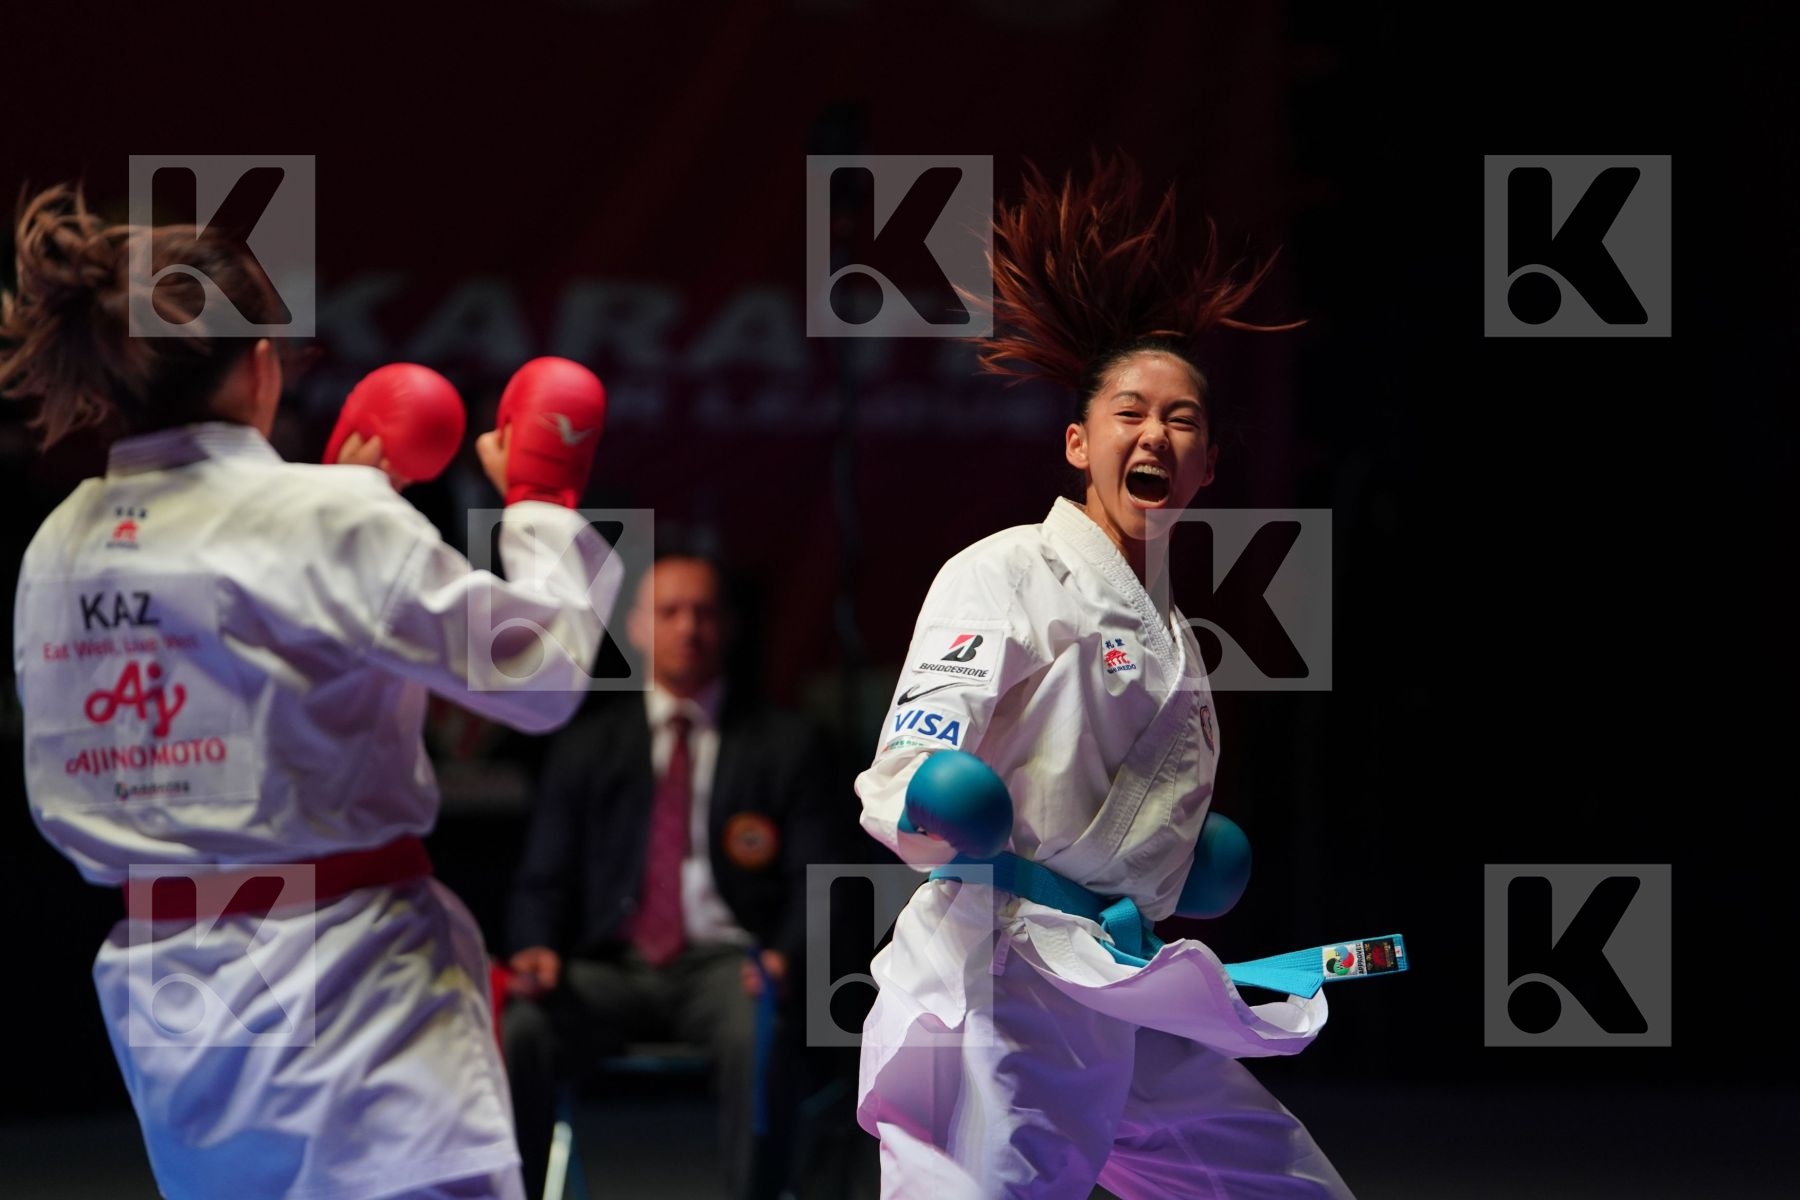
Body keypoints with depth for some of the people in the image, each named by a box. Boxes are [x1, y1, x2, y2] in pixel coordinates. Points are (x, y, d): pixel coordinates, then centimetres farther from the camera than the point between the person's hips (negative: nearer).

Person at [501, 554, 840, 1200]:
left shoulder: (787, 745, 13)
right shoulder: (585, 748, 18)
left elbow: (814, 880, 5)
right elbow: (543, 879, 14)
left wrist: (786, 955, -16)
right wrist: (539, 948, -9)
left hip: (727, 963, -2)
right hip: (612, 966, 2)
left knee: (759, 1032, -38)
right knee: (520, 1030, -30)